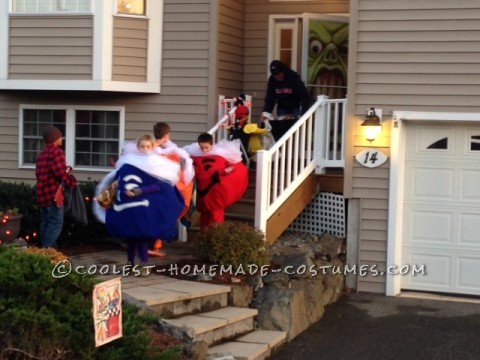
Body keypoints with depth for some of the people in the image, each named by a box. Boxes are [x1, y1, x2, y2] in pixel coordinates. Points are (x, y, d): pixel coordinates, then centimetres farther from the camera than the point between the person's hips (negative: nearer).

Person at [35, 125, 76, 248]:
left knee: (46, 223, 11)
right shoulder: (57, 151, -11)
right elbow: (61, 173, -19)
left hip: (42, 193, 9)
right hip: (53, 193, -9)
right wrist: (71, 182, -3)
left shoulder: (42, 154, 19)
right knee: (56, 223, -9)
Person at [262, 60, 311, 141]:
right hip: (282, 107, 4)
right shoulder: (272, 80, -14)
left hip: (296, 107, -4)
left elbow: (304, 96, -30)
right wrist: (266, 112, -29)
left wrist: (303, 114, -39)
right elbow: (270, 98, -13)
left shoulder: (294, 78, -26)